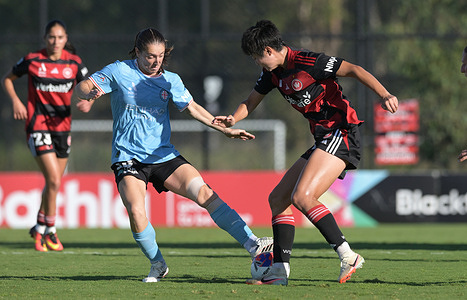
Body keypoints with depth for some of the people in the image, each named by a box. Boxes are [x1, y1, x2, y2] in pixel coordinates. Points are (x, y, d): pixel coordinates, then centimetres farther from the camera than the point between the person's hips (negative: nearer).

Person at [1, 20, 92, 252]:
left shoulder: (74, 62, 1)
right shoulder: (32, 60, -6)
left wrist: (87, 103, -16)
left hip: (62, 126, 4)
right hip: (37, 125, -4)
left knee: (54, 183, 12)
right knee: (54, 181, -14)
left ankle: (39, 228, 32)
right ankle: (50, 231, 0)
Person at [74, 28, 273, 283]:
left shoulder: (170, 80, 7)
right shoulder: (119, 72, -3)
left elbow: (192, 108, 12)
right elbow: (82, 87, -4)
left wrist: (225, 129, 5)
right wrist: (90, 93, -29)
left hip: (163, 154, 3)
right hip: (128, 158, -3)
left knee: (205, 194, -15)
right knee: (136, 213, -23)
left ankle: (252, 244, -17)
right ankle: (157, 265, 1)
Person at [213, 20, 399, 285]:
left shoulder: (308, 62, -15)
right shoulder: (273, 73, 11)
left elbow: (354, 70, -18)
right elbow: (251, 102, 21)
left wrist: (384, 94, -31)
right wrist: (233, 119, -2)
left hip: (342, 133, -10)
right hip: (323, 140, 10)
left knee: (302, 197, -23)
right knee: (278, 199, 8)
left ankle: (347, 256, -20)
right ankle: (280, 271, 7)